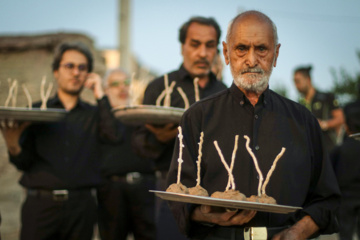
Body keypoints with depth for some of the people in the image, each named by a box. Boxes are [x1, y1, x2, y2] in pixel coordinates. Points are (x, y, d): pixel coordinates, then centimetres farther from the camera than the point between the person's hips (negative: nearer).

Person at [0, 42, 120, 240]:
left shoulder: (94, 114, 13)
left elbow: (114, 135, -9)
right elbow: (24, 162, 2)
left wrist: (100, 95, 1)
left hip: (81, 204, 1)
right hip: (41, 202, -1)